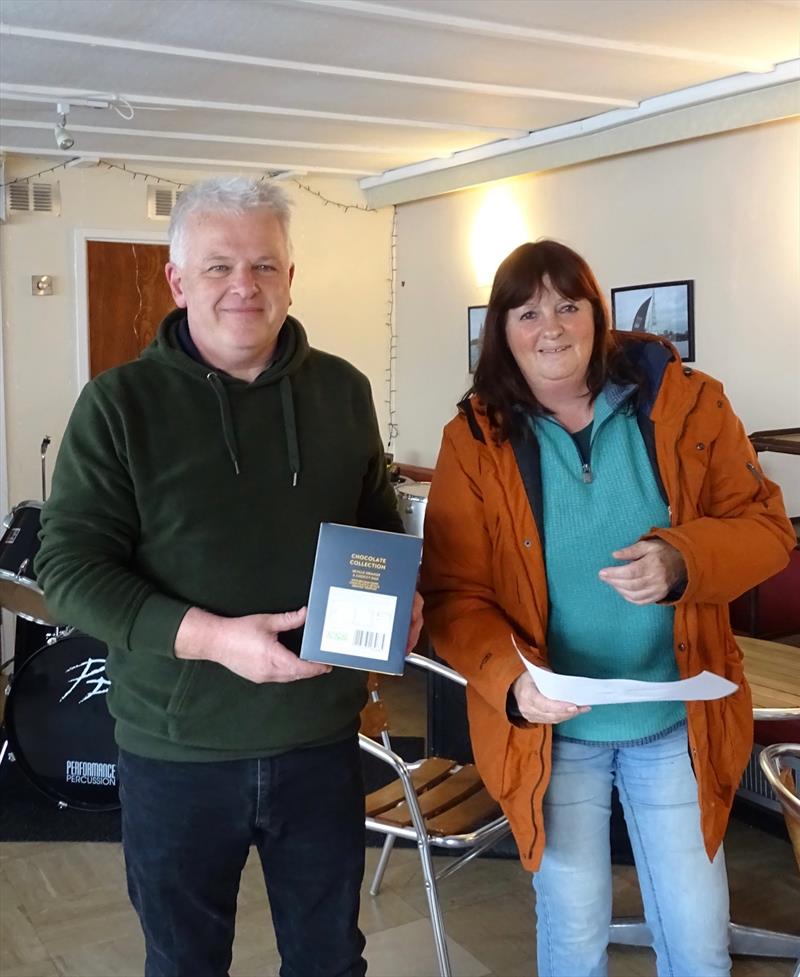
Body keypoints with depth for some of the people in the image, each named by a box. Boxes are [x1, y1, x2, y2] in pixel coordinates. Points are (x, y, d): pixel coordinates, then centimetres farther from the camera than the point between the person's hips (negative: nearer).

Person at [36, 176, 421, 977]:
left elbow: (378, 523, 15)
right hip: (176, 752, -2)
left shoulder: (342, 391, 3)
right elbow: (69, 568, -12)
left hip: (320, 740, 3)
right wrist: (207, 636, -25)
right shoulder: (119, 404, -8)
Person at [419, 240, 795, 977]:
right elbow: (453, 594, -9)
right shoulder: (474, 440, -7)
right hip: (551, 731, 0)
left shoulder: (687, 402, -6)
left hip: (678, 723, 1)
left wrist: (682, 558, -25)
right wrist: (511, 680, -27)